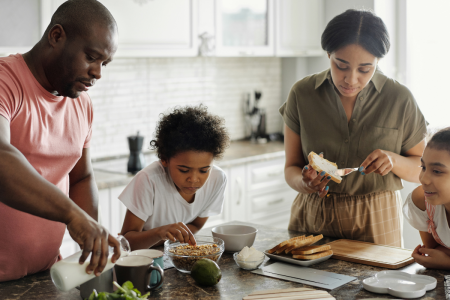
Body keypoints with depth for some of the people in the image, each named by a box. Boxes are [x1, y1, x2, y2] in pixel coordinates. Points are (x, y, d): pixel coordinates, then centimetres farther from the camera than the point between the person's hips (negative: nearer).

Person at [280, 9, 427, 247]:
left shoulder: (399, 99, -5)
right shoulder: (302, 94, -4)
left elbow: (422, 170, 5)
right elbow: (291, 169, 1)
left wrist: (394, 161, -16)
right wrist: (304, 183, -21)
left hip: (376, 223, 0)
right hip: (312, 219, 1)